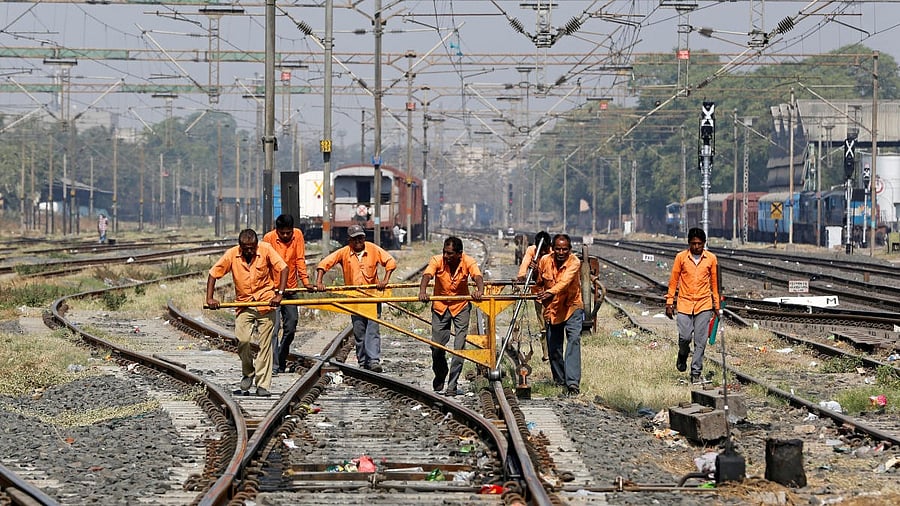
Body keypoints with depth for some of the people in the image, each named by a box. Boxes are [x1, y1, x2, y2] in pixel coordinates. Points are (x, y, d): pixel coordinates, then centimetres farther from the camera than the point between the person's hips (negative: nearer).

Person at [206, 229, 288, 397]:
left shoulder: (266, 249, -11)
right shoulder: (231, 255, -8)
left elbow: (283, 268, -11)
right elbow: (213, 274, -2)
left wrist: (279, 294, -20)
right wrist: (210, 298, -12)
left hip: (266, 301, -1)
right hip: (244, 303, 1)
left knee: (265, 343, -2)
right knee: (242, 340, -13)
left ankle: (263, 384, 2)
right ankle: (248, 373, 14)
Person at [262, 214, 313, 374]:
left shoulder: (298, 235, -1)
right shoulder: (269, 238, -11)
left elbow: (300, 259, 1)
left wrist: (305, 281, -7)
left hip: (291, 288, 4)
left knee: (290, 327, 6)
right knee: (274, 326, -12)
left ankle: (282, 362, 21)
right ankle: (273, 365, -11)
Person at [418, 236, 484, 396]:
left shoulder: (468, 262, -17)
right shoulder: (437, 260, -18)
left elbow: (477, 276, -33)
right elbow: (427, 275, -33)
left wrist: (480, 290, -56)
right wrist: (422, 291, -55)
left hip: (461, 307, -1)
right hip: (440, 306, 1)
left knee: (459, 346, -8)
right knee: (437, 345, 2)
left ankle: (452, 385, -1)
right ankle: (440, 375, 30)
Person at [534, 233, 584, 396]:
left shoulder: (574, 262, -19)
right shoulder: (545, 261, -6)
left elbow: (565, 281, -37)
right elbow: (539, 283, 12)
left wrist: (551, 292, -52)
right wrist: (541, 297, 12)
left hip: (572, 307, -4)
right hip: (552, 309, 4)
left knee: (573, 340, -19)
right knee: (553, 346, 9)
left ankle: (573, 382, -27)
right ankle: (559, 378, 29)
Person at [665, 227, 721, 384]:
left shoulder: (711, 259, 3)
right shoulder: (681, 257, 1)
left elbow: (714, 282, 10)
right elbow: (673, 281, 6)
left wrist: (717, 305, 10)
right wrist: (669, 302, 3)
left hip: (704, 305, 0)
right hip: (684, 303, 0)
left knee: (700, 341, -2)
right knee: (685, 337, -7)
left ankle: (696, 373, 4)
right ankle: (683, 355, 26)